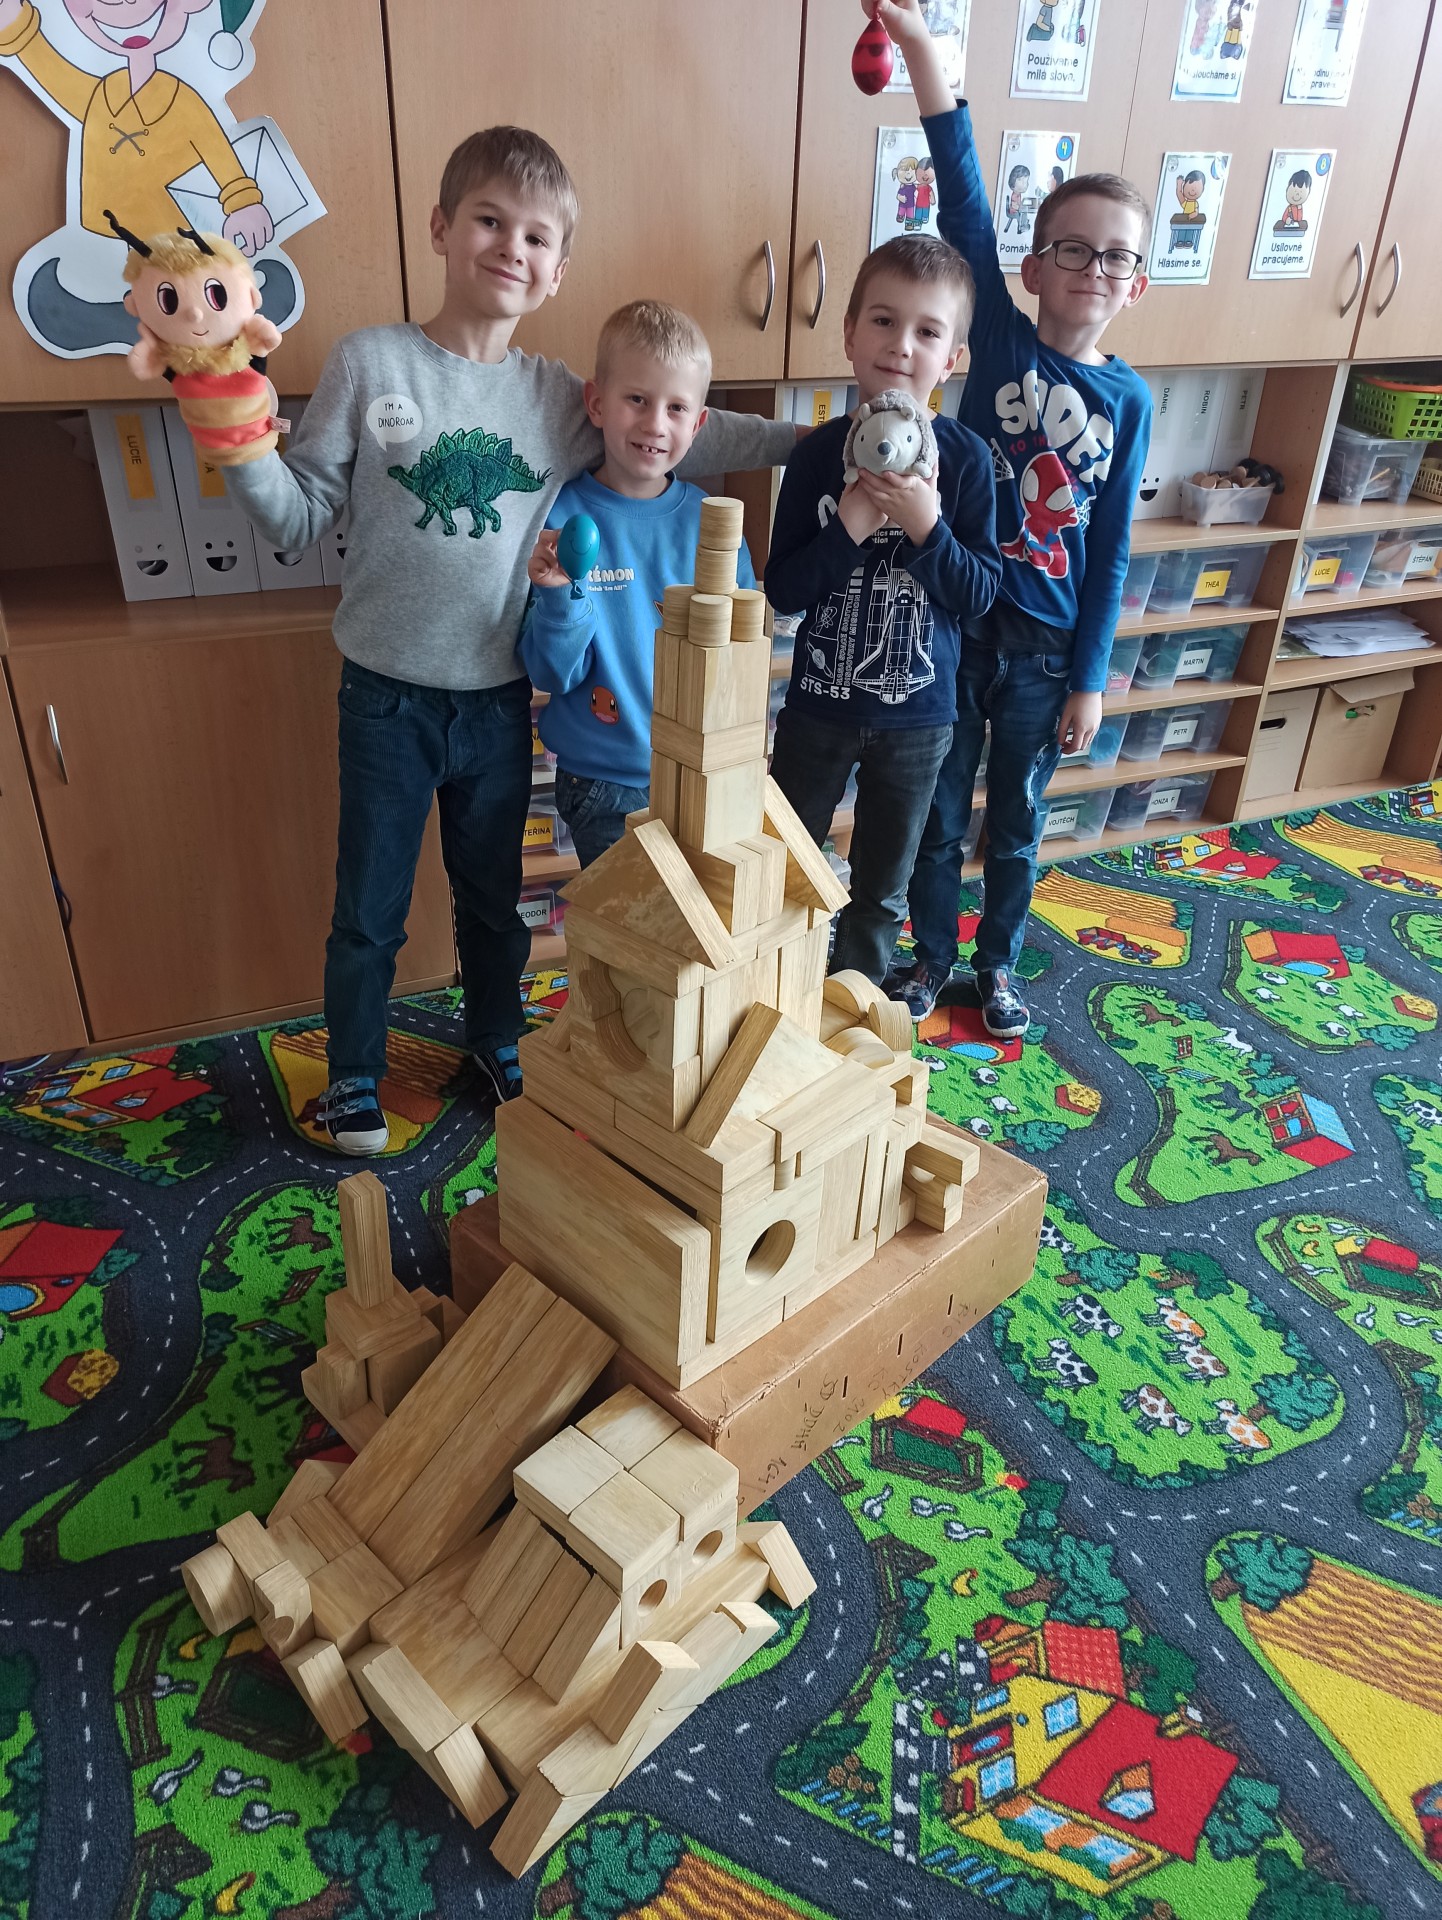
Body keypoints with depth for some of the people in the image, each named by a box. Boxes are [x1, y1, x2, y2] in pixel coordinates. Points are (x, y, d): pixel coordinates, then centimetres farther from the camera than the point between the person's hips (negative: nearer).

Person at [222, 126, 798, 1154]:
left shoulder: (564, 398, 0)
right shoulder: (369, 362, -6)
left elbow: (683, 436, 5)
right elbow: (302, 516, -4)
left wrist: (816, 439, 2)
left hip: (500, 696, 2)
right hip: (388, 694, -2)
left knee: (496, 893, 19)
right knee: (369, 906, 11)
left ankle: (497, 1038, 43)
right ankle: (352, 1071, 33)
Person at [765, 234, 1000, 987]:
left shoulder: (964, 457, -7)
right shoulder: (822, 451, -7)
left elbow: (979, 593, -9)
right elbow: (782, 589, -9)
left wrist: (927, 525, -24)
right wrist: (849, 527, -24)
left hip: (917, 713, 0)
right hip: (819, 705, 0)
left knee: (881, 889, 16)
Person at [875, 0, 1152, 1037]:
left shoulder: (1129, 398, -2)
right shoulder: (1002, 336, -4)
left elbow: (1109, 550, -1)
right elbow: (965, 204, -17)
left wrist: (1089, 677, -3)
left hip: (1046, 644, 1)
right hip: (953, 620, -1)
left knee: (1016, 824, 15)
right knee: (937, 818, 12)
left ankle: (997, 962, 36)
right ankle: (932, 955, 34)